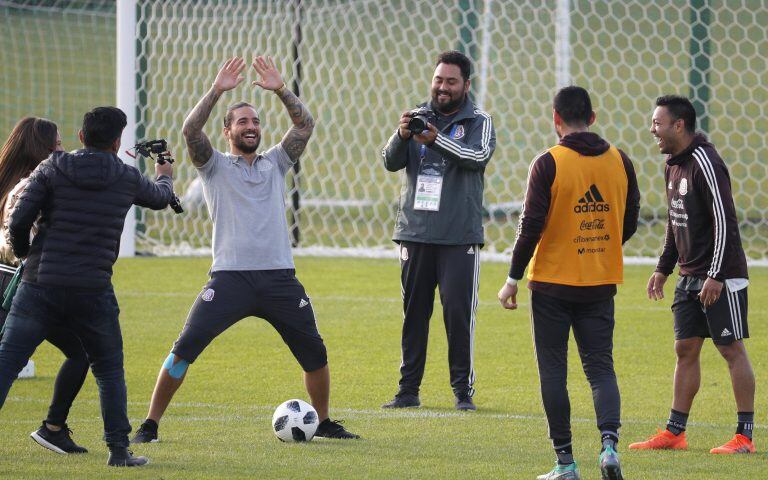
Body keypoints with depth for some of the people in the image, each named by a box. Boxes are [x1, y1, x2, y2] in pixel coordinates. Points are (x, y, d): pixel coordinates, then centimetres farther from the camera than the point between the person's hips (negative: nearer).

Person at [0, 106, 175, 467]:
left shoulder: (51, 170, 1)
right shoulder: (127, 178, 6)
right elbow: (160, 199, 28)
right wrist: (164, 177, 53)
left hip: (39, 288, -1)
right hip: (93, 293, 1)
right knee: (109, 370, 18)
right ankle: (119, 450, 13)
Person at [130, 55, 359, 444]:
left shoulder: (275, 164, 17)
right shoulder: (215, 166, 9)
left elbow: (305, 124, 9)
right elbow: (190, 130, -8)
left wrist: (280, 91, -3)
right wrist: (216, 91, -15)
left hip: (279, 278, 3)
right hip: (230, 277, -3)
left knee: (315, 354, 4)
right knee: (185, 348, -13)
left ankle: (323, 422, 24)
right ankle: (150, 424, -7)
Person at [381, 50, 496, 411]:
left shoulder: (478, 121, 2)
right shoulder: (418, 116, 9)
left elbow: (479, 156, -18)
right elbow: (391, 162, -1)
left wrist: (436, 140, -32)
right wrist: (402, 136, -23)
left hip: (460, 236, -3)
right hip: (415, 232, 3)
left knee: (459, 312, -6)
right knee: (413, 312, 6)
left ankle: (463, 390, 0)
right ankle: (408, 389, 11)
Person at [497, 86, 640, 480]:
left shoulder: (548, 164, -10)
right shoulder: (619, 162, 3)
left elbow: (531, 226, -12)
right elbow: (629, 223, 10)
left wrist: (513, 279, -3)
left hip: (553, 283, -3)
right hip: (601, 284, 3)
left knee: (553, 370, 5)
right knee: (600, 367, 7)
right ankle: (609, 443, -16)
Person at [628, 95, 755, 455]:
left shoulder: (706, 163, -17)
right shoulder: (673, 165, 12)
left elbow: (724, 222, -20)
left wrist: (716, 275, -23)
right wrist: (664, 268, 20)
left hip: (721, 278, -9)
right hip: (689, 276, 9)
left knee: (732, 349, -5)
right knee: (686, 349, 9)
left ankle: (744, 436, -1)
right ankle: (674, 432, 13)